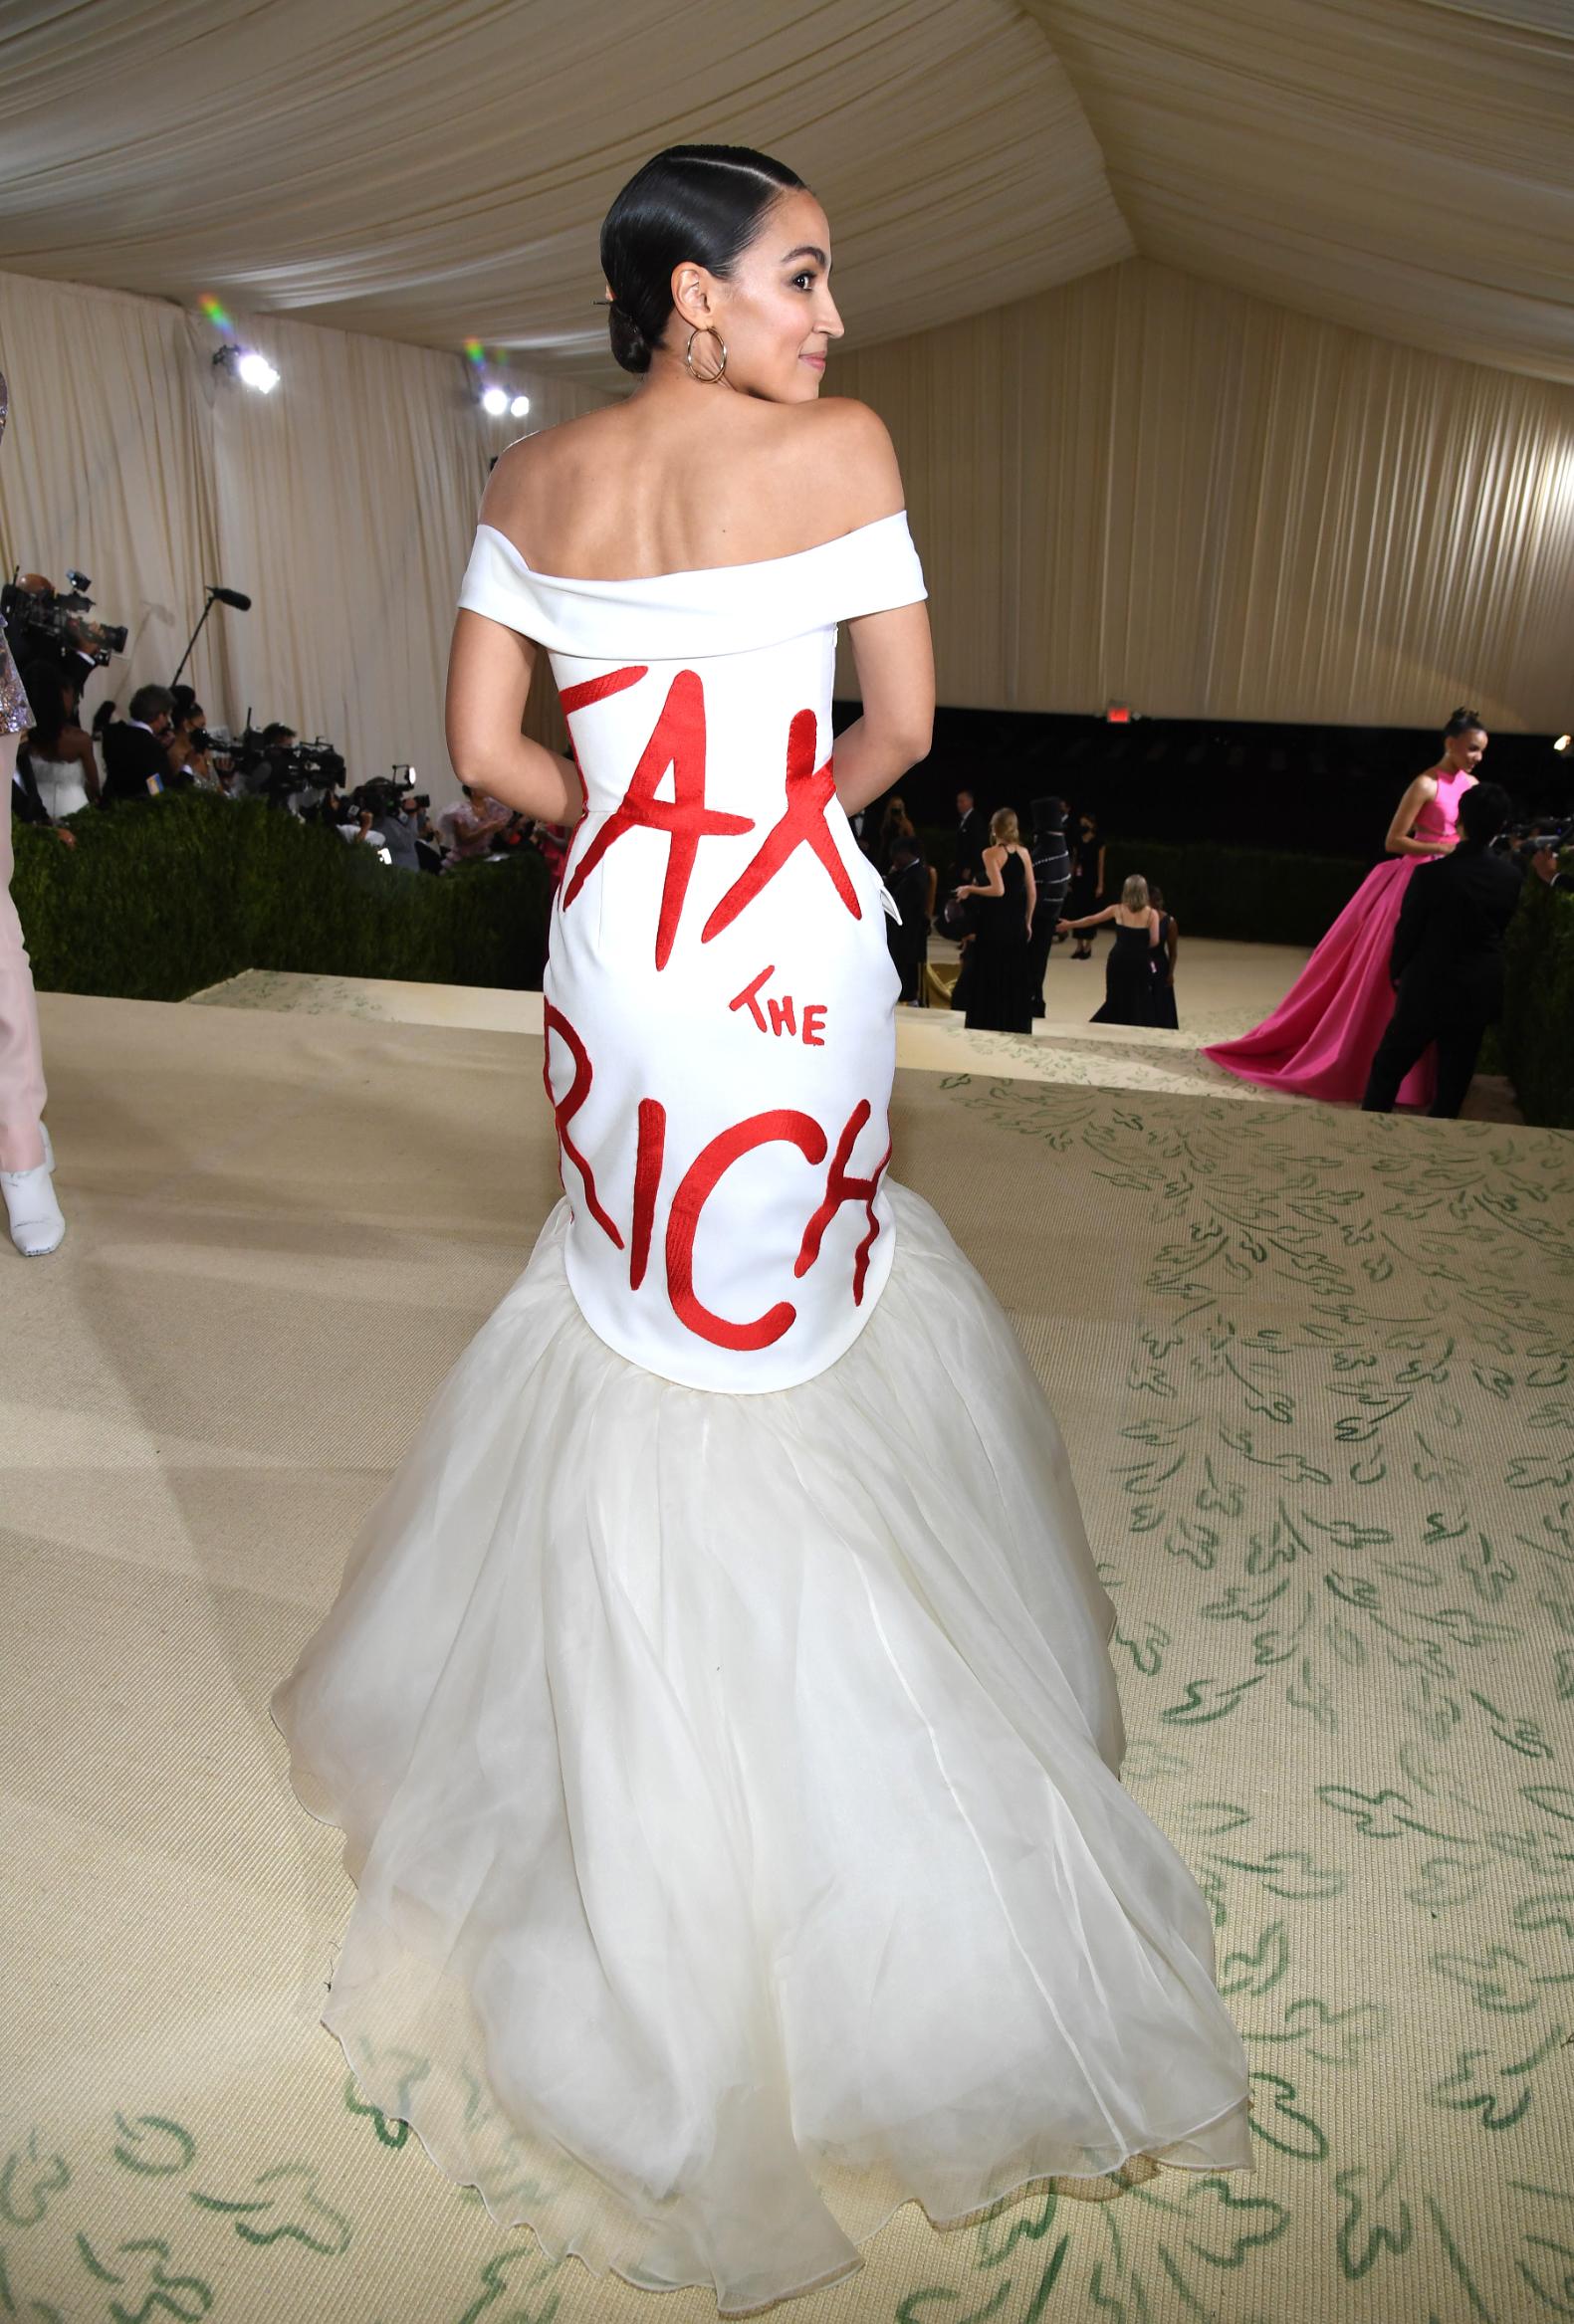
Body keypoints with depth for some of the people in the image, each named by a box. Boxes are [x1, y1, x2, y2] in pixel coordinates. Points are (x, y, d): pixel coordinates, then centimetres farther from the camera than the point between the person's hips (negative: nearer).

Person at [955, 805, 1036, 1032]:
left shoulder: (991, 853, -11)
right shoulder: (1024, 852, 4)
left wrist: (969, 889, -8)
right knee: (1014, 977, 12)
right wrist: (1028, 922, 15)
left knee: (989, 977, 4)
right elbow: (1032, 892, 5)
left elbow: (998, 890, -21)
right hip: (1016, 925, 5)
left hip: (993, 925, -5)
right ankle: (1016, 1027, 16)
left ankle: (987, 1026, 6)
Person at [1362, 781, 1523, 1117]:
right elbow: (1499, 928, 8)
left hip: (1428, 988, -4)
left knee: (1389, 1065, 8)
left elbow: (1408, 930, -10)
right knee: (1455, 1075, 14)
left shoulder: (1433, 872, -20)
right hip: (1480, 991, 4)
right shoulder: (1512, 876, -7)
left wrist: (1397, 971, 7)